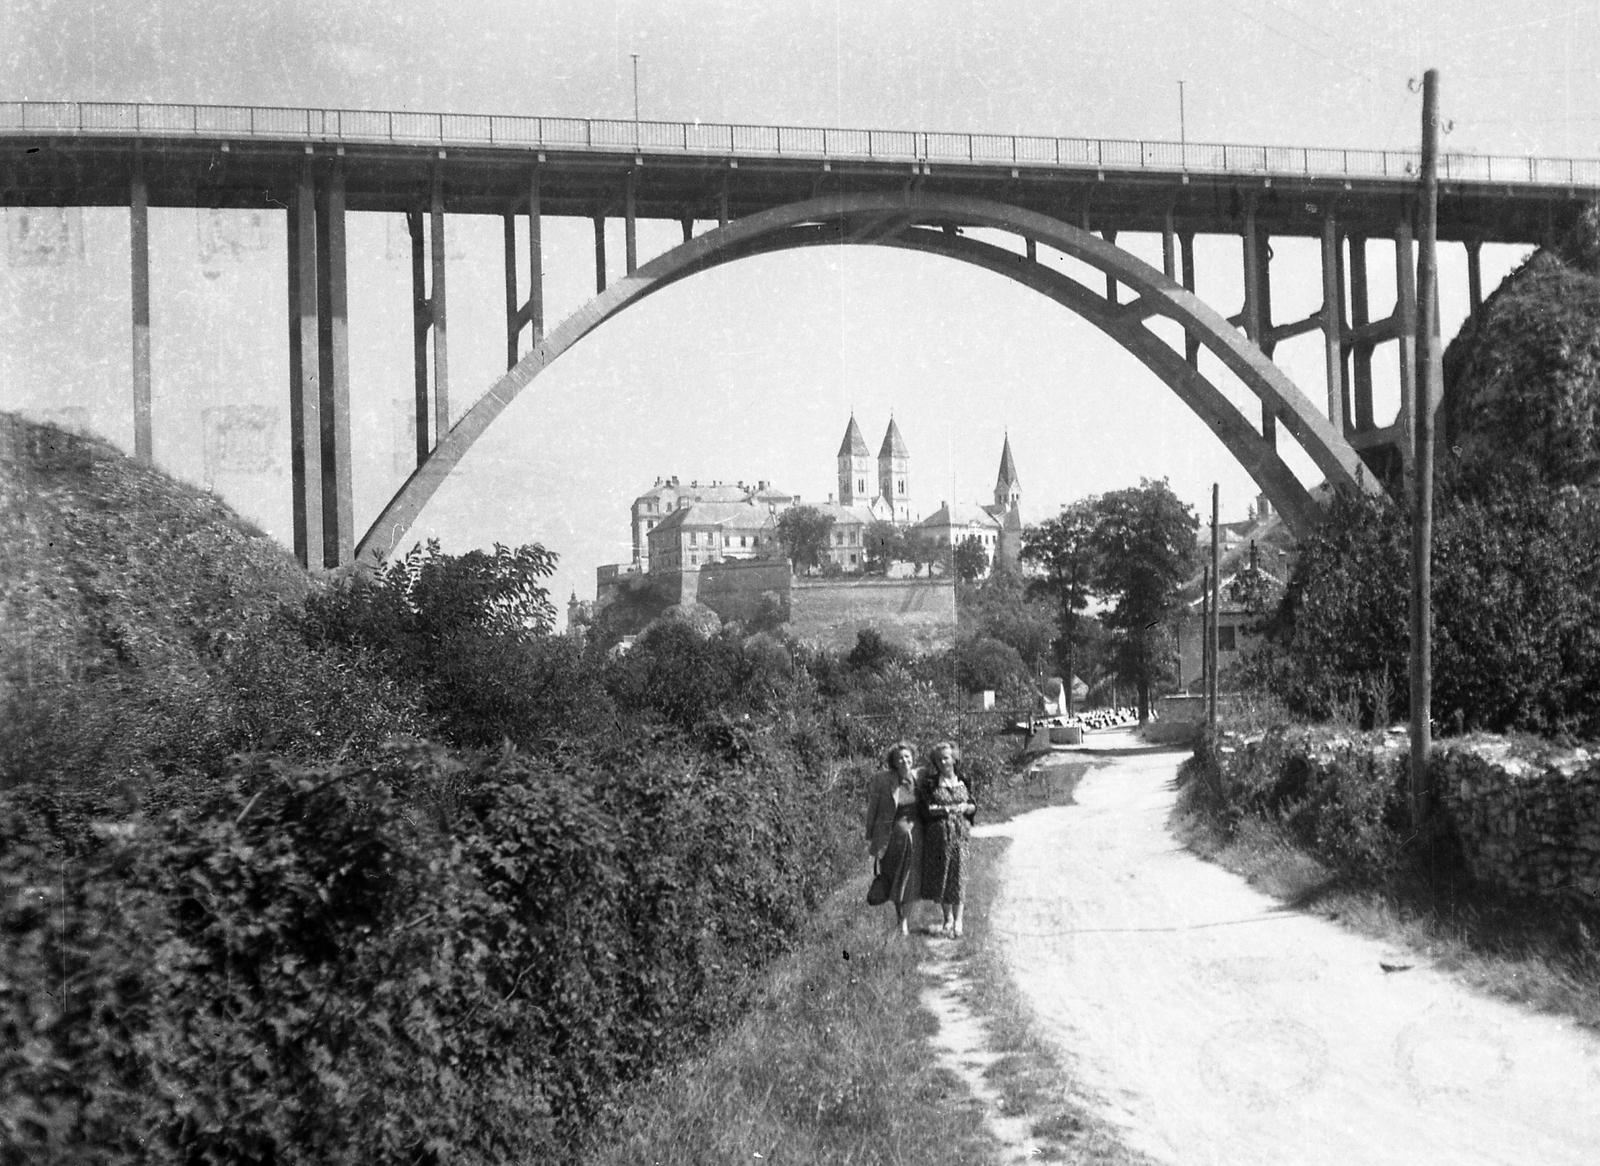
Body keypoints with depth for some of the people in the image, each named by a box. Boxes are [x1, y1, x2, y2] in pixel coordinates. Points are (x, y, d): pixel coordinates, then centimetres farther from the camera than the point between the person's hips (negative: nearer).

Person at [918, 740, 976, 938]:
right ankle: (948, 918, 20)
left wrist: (965, 808, -13)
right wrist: (954, 808, -12)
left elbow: (973, 806, 10)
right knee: (939, 876, 4)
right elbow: (926, 810, -11)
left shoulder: (962, 782, 6)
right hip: (937, 836, -1)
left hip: (959, 835, 1)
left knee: (958, 876, -3)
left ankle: (958, 921, 2)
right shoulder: (930, 784, -3)